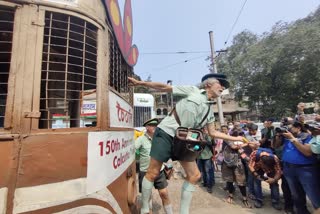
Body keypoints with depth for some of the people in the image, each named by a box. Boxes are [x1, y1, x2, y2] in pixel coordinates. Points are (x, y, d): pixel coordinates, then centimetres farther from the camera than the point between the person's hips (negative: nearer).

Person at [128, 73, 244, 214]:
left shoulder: (209, 110, 18)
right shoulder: (192, 91, 2)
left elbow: (212, 132, 21)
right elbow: (164, 88, 0)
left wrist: (235, 138, 17)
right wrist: (140, 83, -5)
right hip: (166, 133, -6)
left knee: (194, 175, 5)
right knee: (153, 173, -1)